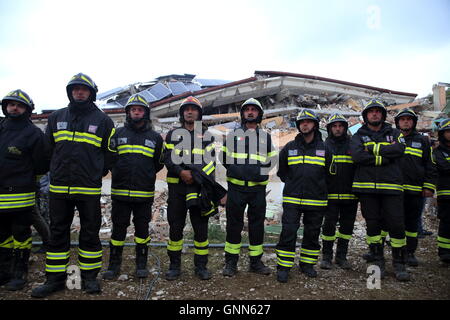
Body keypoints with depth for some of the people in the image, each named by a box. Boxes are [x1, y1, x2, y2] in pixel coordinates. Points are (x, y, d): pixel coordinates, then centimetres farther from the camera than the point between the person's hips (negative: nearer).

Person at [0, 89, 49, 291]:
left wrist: (24, 177, 4)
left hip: (20, 196, -6)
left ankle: (20, 273, 16)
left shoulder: (33, 133, -6)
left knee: (21, 236, 5)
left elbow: (41, 166, -5)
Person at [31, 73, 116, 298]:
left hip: (89, 189, -3)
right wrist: (57, 170, 15)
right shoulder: (56, 117, 10)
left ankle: (90, 277, 20)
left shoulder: (102, 120, 2)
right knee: (58, 233, 10)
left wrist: (97, 173, 4)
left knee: (90, 233, 7)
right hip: (59, 187, 3)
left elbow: (109, 152, 6)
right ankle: (55, 279, 22)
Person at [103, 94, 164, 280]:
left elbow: (159, 163, 14)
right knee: (118, 228, 7)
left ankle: (141, 264, 21)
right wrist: (120, 175, 7)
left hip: (144, 193, 0)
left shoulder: (155, 137, 8)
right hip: (120, 191, 0)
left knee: (142, 228, 8)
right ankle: (114, 264, 21)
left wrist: (146, 176, 7)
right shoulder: (118, 134, 8)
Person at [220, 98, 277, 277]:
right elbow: (224, 158, 11)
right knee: (234, 225, 3)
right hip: (236, 188, -1)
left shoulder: (266, 137, 12)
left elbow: (272, 160, 17)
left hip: (258, 188, 2)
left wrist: (260, 172, -1)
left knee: (257, 225, 8)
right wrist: (236, 171, -2)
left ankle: (256, 262, 21)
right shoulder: (233, 135, 7)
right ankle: (231, 262, 14)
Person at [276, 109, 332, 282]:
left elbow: (329, 173, 14)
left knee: (312, 234, 11)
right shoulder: (289, 147, 5)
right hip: (292, 200, -1)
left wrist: (319, 188, 11)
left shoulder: (324, 149, 6)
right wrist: (292, 184, 9)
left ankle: (307, 263, 27)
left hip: (316, 201, 1)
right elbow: (281, 171, 15)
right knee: (288, 232, -4)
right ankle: (283, 266, 7)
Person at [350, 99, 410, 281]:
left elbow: (399, 149, -10)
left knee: (396, 224, -2)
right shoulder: (359, 136, 9)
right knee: (372, 224, 7)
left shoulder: (394, 133, 13)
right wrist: (384, 158, -12)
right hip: (367, 187, 0)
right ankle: (378, 262, 20)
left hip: (391, 186, 0)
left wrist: (373, 149, -10)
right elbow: (357, 155, -11)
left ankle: (399, 263, 14)